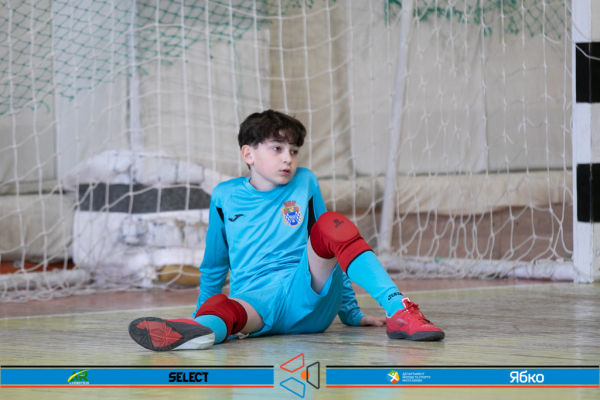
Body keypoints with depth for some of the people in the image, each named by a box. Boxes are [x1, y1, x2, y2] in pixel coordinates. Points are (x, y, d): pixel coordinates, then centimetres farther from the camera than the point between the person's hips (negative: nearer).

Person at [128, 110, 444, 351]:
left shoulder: (305, 183, 16)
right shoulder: (225, 196, 14)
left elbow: (333, 254, 23)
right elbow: (214, 265, 28)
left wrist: (351, 313, 22)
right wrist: (201, 309, 31)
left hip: (308, 289, 1)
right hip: (254, 300, -1)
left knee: (332, 224, -26)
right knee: (219, 306, -37)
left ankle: (400, 312, -39)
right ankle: (203, 328, -75)